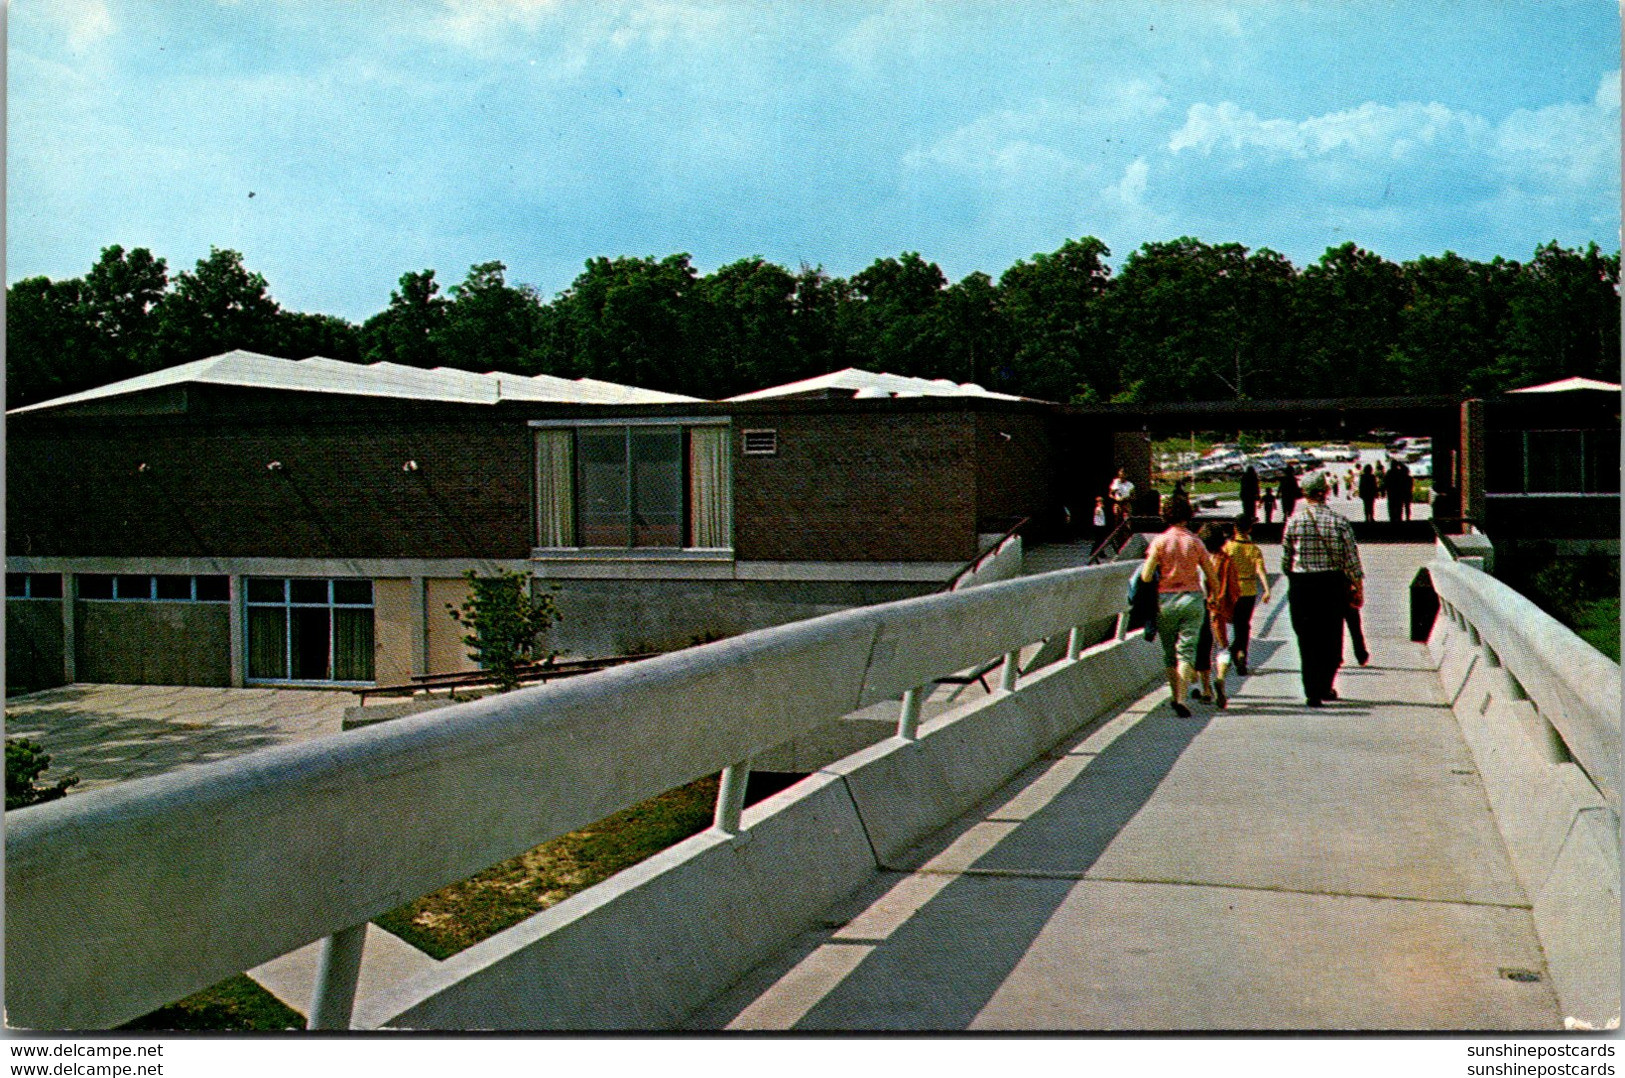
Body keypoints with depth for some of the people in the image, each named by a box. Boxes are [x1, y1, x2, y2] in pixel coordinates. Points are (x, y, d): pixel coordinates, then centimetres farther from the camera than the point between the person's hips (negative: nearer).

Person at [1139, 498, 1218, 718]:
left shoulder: (1160, 541, -5)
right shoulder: (1195, 542, -1)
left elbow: (1146, 576, -11)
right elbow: (1211, 577, 4)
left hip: (1165, 601, 0)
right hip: (1192, 599, 0)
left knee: (1169, 651, 13)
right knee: (1187, 650, -2)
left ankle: (1175, 696, 19)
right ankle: (1181, 699, -16)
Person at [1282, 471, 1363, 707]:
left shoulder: (1294, 520, -4)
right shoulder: (1339, 521, -4)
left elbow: (1285, 558, 0)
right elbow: (1352, 559, -3)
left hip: (1301, 584, 0)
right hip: (1333, 583, 0)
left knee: (1307, 641, 5)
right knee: (1331, 638, 15)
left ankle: (1312, 692, 1)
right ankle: (1326, 687, 19)